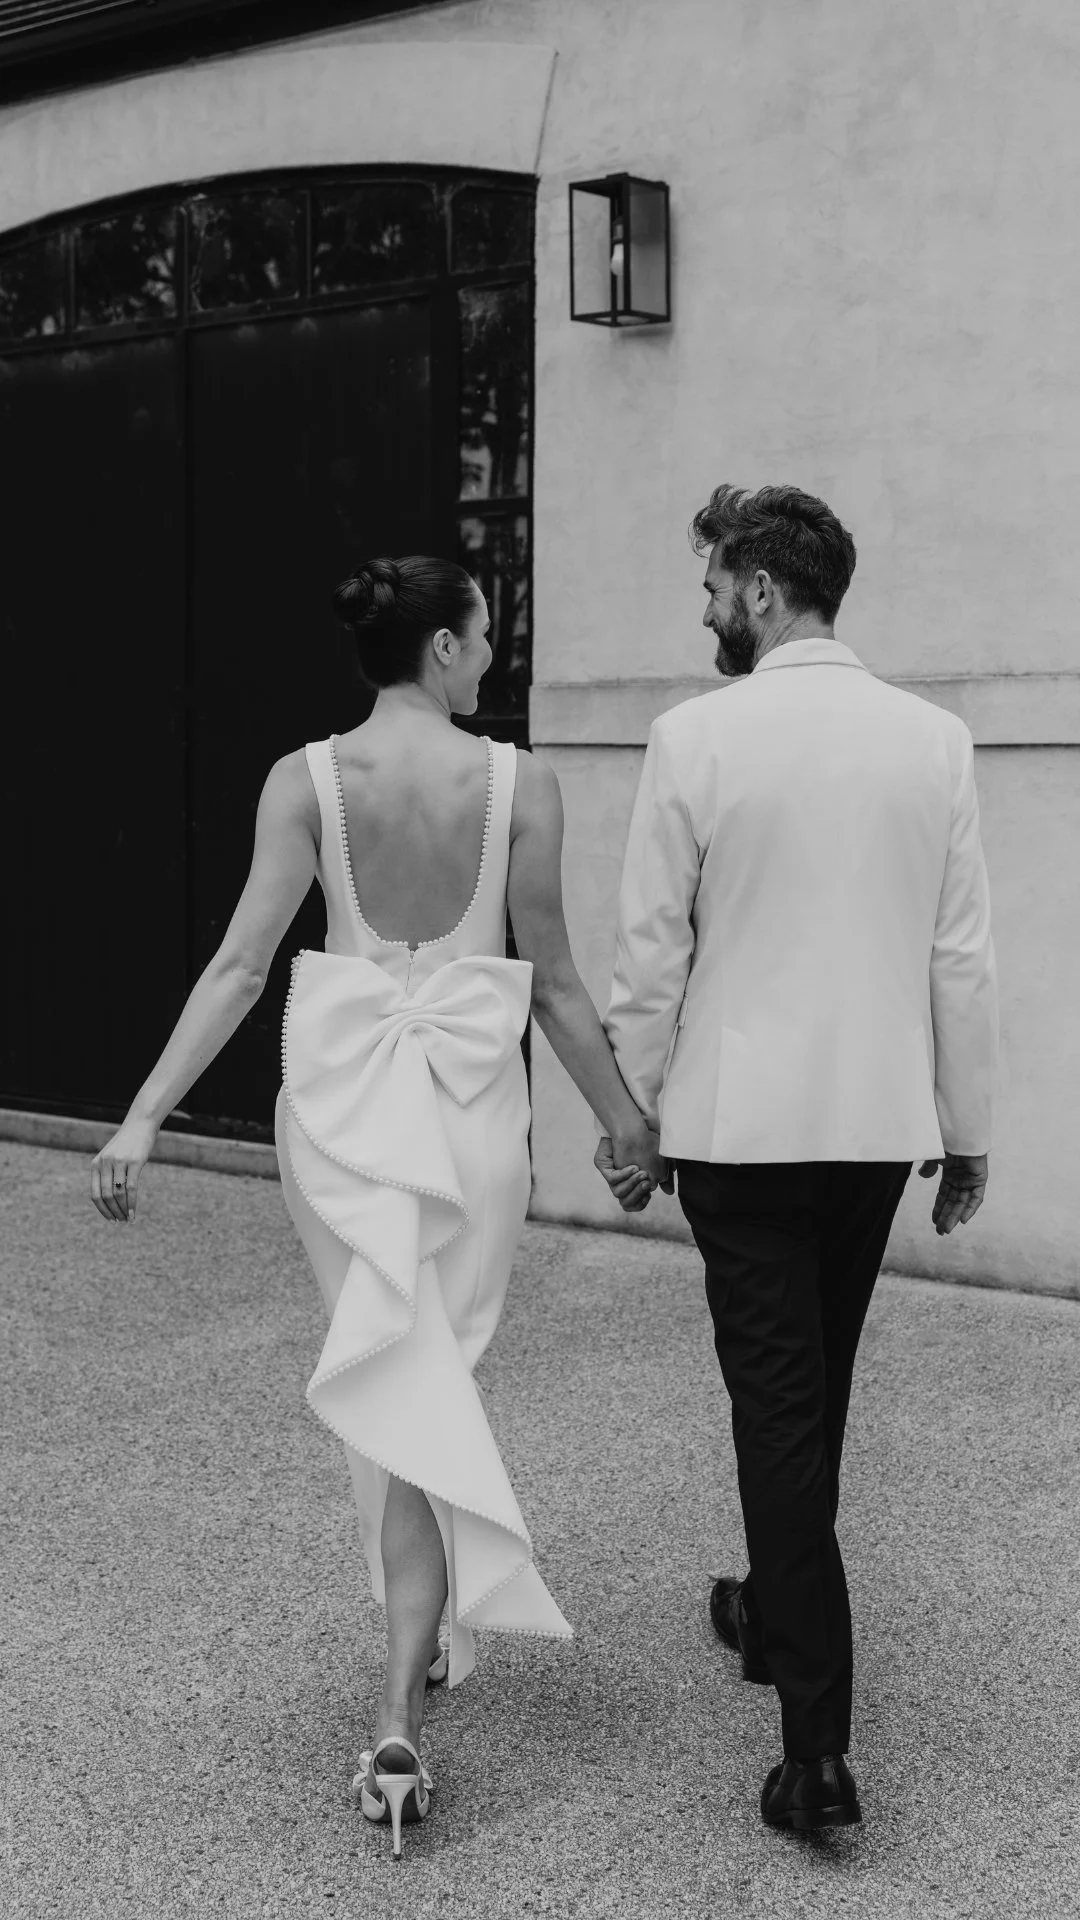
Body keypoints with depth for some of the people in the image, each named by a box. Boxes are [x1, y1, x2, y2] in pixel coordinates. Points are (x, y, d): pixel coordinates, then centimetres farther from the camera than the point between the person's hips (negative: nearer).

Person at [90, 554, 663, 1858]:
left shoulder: (304, 779, -5)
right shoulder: (518, 783, -7)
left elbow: (239, 967, -9)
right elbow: (551, 981, -2)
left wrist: (144, 1119, -6)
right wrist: (625, 1118, 10)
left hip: (342, 1098, 1)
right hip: (469, 1098, -1)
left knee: (392, 1379, 19)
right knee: (435, 1373, 9)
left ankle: (424, 1635, 27)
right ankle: (399, 1718, 5)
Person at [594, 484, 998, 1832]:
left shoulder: (695, 736, -10)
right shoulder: (933, 738, -1)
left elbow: (652, 953, -7)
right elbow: (963, 955, 1)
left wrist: (630, 1116, 5)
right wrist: (967, 1132, 10)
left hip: (740, 1124, -3)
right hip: (881, 1120, 4)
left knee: (777, 1399, 2)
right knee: (816, 1389, 21)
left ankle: (818, 1743, 1)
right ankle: (777, 1612, 40)